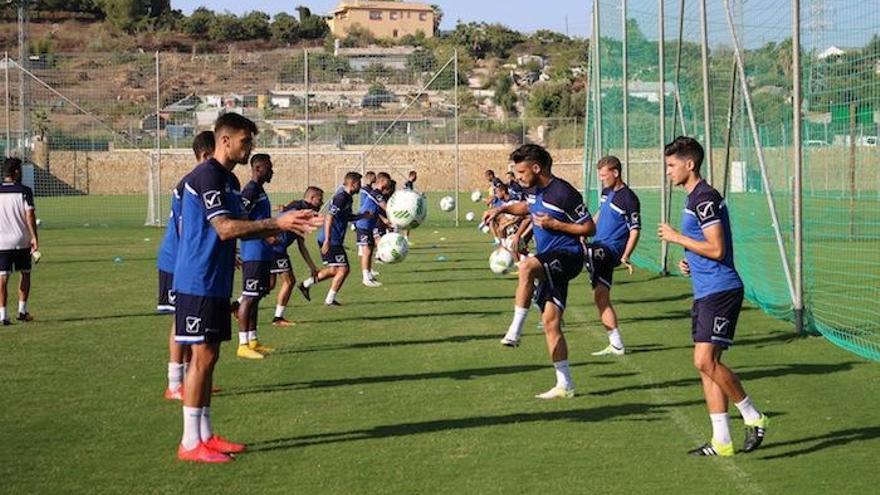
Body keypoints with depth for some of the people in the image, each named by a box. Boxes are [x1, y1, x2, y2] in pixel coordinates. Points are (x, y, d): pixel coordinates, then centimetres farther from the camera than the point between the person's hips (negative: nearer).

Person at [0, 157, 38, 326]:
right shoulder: (24, 191, -6)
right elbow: (29, 215, -12)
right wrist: (34, 237, -11)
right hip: (22, 240, -1)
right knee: (25, 274, 16)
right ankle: (22, 310, 15)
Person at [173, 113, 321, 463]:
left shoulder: (228, 179, 15)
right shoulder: (207, 176, -15)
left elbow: (238, 228, 19)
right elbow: (225, 228, -23)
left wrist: (284, 225, 9)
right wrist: (276, 223, -23)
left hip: (215, 283, 10)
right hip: (199, 282, -10)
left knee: (209, 356, 11)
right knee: (202, 356, -7)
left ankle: (205, 435, 17)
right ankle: (190, 443, -2)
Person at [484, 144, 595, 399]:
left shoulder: (564, 193, -16)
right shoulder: (533, 189, 8)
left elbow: (589, 228, -12)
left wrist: (554, 224, -17)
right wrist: (502, 209, 17)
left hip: (567, 255, -9)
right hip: (549, 263, 9)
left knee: (526, 267, -38)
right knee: (550, 321, 4)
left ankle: (516, 329, -30)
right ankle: (565, 385, 9)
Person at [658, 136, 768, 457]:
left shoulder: (705, 198, -14)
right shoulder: (695, 198, 19)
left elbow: (716, 250, -20)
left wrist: (676, 238, -12)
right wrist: (689, 262, 13)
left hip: (720, 291, -10)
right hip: (706, 293, 10)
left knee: (706, 360, -17)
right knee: (706, 364, 7)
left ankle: (753, 418, -2)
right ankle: (721, 441, 10)